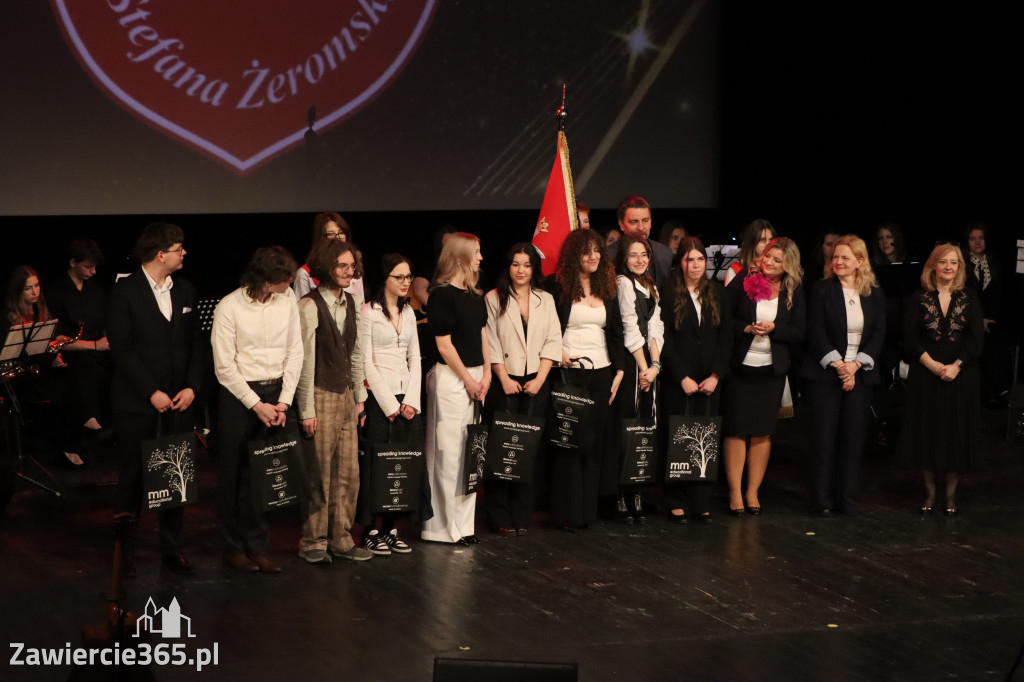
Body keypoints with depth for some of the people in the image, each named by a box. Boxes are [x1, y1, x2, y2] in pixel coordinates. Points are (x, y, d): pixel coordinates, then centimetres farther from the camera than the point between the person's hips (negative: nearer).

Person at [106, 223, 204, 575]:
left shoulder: (185, 291, 10)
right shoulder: (125, 291, -7)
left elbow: (195, 343, 11)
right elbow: (122, 348, -11)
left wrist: (192, 386, -3)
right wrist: (151, 393, -15)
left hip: (178, 401, 5)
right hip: (137, 404, -5)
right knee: (133, 476, 2)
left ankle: (171, 550, 15)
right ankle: (124, 549, 15)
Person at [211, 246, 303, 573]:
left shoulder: (287, 299, 1)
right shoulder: (229, 307, -12)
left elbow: (295, 352, 5)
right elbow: (225, 367, -10)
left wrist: (284, 401, -2)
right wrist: (256, 405, -11)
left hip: (277, 393, 4)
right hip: (238, 396, -3)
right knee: (234, 475, 5)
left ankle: (257, 547, 14)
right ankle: (234, 548, 17)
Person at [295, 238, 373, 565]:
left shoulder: (353, 304, 10)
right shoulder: (310, 306, -11)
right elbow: (305, 360, -12)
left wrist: (359, 397, 13)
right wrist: (306, 409, -12)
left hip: (346, 395, 7)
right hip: (321, 396, -7)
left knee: (349, 472, 7)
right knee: (320, 473, -1)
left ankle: (341, 539, 17)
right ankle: (313, 542, 10)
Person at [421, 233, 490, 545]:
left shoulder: (475, 296, 14)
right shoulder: (442, 295, -10)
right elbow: (444, 344, -12)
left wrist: (485, 375, 4)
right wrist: (468, 379, -10)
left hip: (475, 378, 8)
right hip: (450, 377, -8)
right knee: (449, 451, -5)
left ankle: (463, 522, 16)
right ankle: (447, 525, 1)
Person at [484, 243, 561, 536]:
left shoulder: (545, 300, 11)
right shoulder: (494, 299, 2)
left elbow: (553, 342, 7)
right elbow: (490, 342, -2)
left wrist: (540, 378, -4)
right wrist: (504, 378, -9)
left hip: (536, 383, 3)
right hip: (505, 381, -3)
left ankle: (521, 515, 8)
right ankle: (500, 516, 1)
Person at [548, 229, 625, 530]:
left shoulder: (608, 290, 13)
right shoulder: (559, 288, -2)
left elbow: (616, 333, 13)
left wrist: (619, 370, 6)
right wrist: (556, 353, -13)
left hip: (602, 372, 5)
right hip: (569, 371, -5)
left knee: (597, 441, 4)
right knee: (568, 442, -4)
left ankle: (588, 509, 11)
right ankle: (566, 512, 1)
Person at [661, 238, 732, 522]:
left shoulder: (717, 293, 9)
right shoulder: (669, 294, -3)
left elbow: (726, 336, 7)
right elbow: (665, 340, -6)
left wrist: (716, 375, -3)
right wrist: (683, 378, -10)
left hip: (710, 381, 3)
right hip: (678, 380, -3)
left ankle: (701, 503, 7)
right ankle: (676, 503, 6)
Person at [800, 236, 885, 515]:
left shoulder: (875, 295, 8)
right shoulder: (821, 291, -1)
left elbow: (878, 335, 4)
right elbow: (816, 334, -6)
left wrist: (856, 364, -9)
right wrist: (838, 365, -14)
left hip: (860, 374, 3)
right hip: (824, 374, -2)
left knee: (854, 437, 2)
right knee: (824, 437, -3)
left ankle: (848, 500, 9)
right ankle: (822, 500, 3)